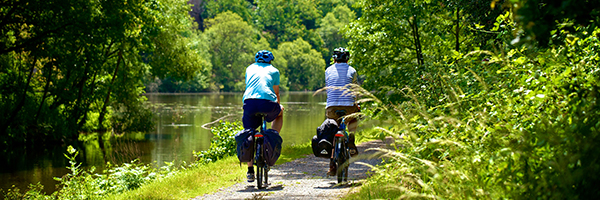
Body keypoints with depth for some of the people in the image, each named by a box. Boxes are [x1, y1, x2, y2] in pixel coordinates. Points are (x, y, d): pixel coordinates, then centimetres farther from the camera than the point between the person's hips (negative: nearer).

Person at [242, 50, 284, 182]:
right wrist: (278, 106, 51)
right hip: (268, 102, -1)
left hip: (249, 101, 1)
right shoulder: (273, 70, 25)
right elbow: (276, 93, 33)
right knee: (279, 113, 33)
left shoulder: (250, 68, 31)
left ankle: (250, 170, 8)